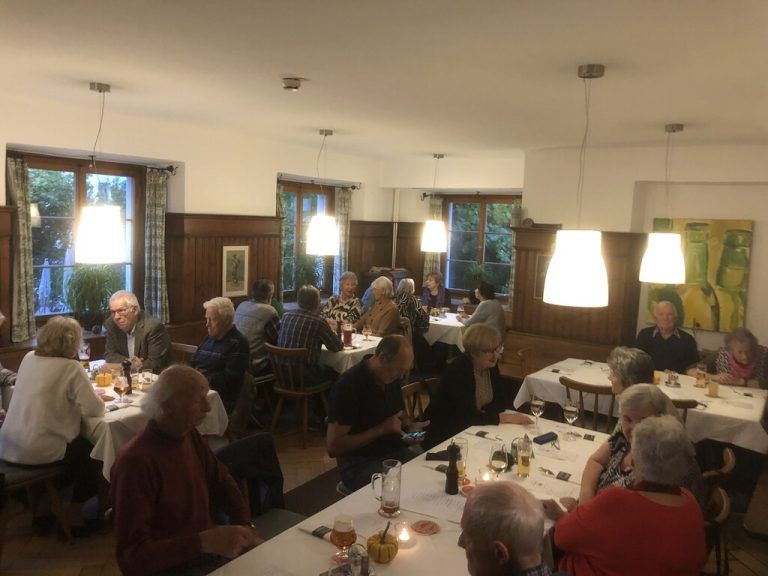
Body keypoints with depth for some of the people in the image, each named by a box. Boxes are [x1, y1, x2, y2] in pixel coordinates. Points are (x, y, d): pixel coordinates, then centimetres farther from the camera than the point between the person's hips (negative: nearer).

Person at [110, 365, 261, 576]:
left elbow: (221, 482, 14)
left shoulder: (190, 435, 0)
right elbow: (132, 556, -22)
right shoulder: (136, 461, -22)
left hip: (212, 551, 7)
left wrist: (246, 526, -1)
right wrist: (204, 542, -31)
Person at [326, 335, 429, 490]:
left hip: (396, 452, 7)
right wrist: (381, 429, -19)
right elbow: (333, 446, -18)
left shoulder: (391, 377, 5)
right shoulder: (348, 386, -17)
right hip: (360, 464, -7)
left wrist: (410, 426, 0)